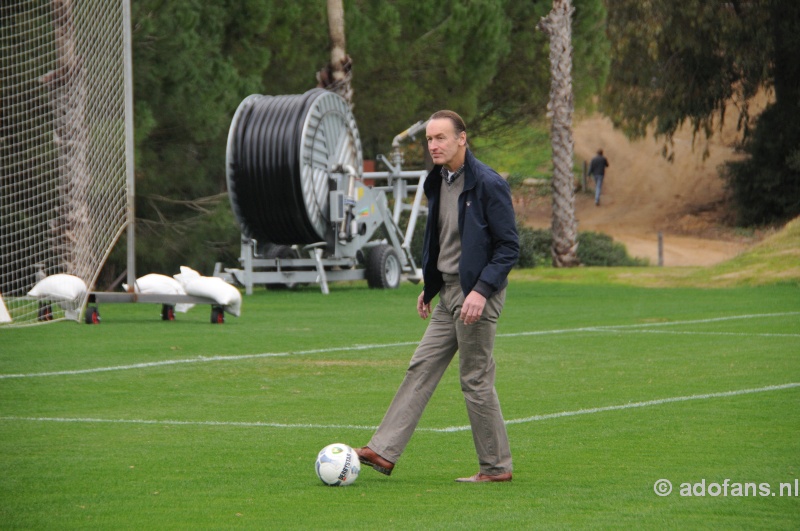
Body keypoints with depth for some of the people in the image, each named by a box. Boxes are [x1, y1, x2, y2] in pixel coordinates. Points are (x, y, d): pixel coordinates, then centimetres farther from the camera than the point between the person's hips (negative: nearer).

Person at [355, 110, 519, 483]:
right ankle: (383, 452, 6)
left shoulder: (487, 184, -15)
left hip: (477, 295, -8)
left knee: (476, 381, -2)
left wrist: (481, 291, -23)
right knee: (421, 369, 6)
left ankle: (496, 467, 8)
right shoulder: (438, 183, 10)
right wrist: (430, 288, 20)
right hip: (448, 294, 8)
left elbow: (509, 246, -15)